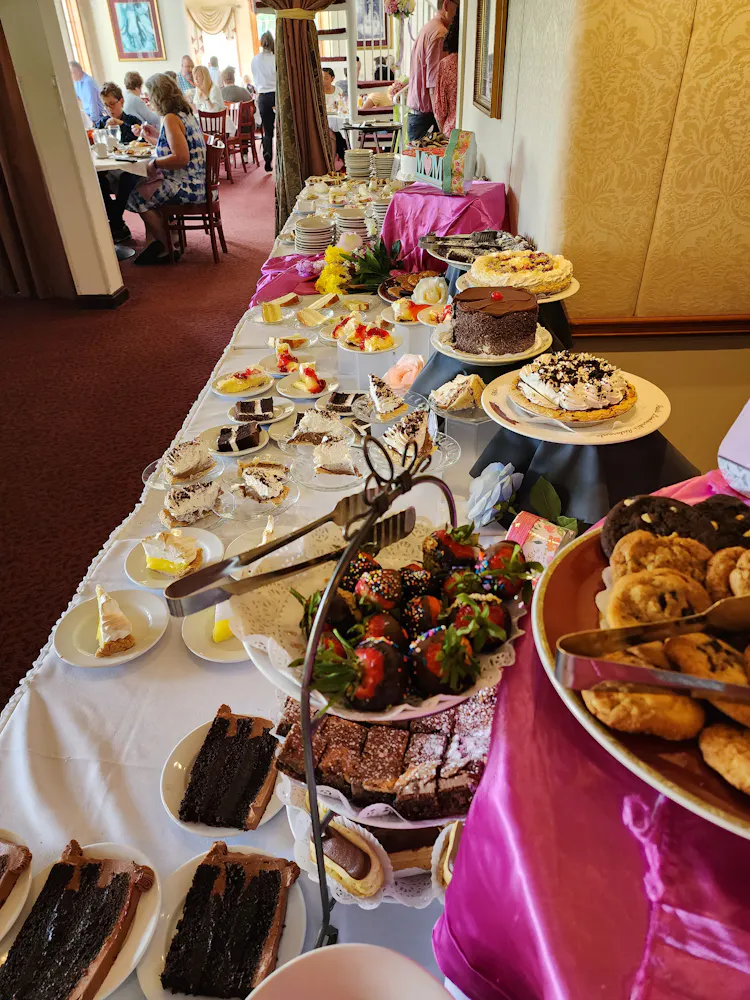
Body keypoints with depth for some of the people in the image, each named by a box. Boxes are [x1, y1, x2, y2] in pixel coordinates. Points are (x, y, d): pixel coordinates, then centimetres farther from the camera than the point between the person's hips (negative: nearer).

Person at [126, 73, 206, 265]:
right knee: (142, 185, 17)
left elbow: (181, 158, -26)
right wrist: (154, 138, 21)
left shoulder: (170, 118, -16)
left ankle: (168, 249, 12)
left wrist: (154, 164, -14)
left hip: (188, 187, -10)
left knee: (138, 195, 2)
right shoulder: (185, 113, 12)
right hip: (198, 182, 10)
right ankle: (155, 243, 17)